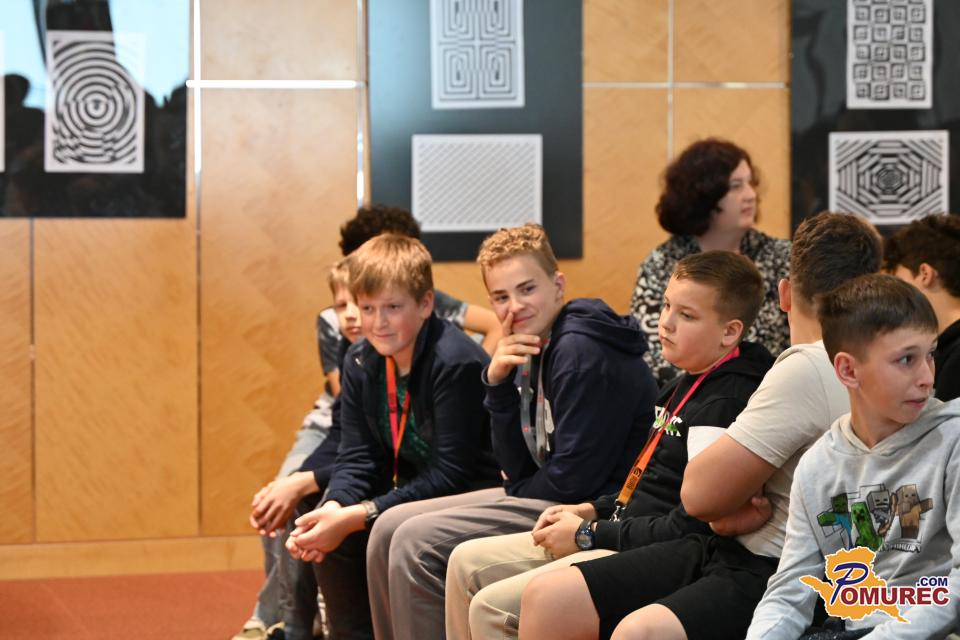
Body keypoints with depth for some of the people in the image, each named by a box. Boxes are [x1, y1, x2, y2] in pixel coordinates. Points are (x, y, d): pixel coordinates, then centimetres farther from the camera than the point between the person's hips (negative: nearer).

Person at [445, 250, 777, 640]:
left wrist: (590, 535, -14)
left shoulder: (724, 403, -20)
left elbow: (692, 526, -24)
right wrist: (593, 511, 9)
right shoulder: (683, 387, 13)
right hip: (621, 537, 11)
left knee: (491, 608, -19)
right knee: (467, 563, 11)